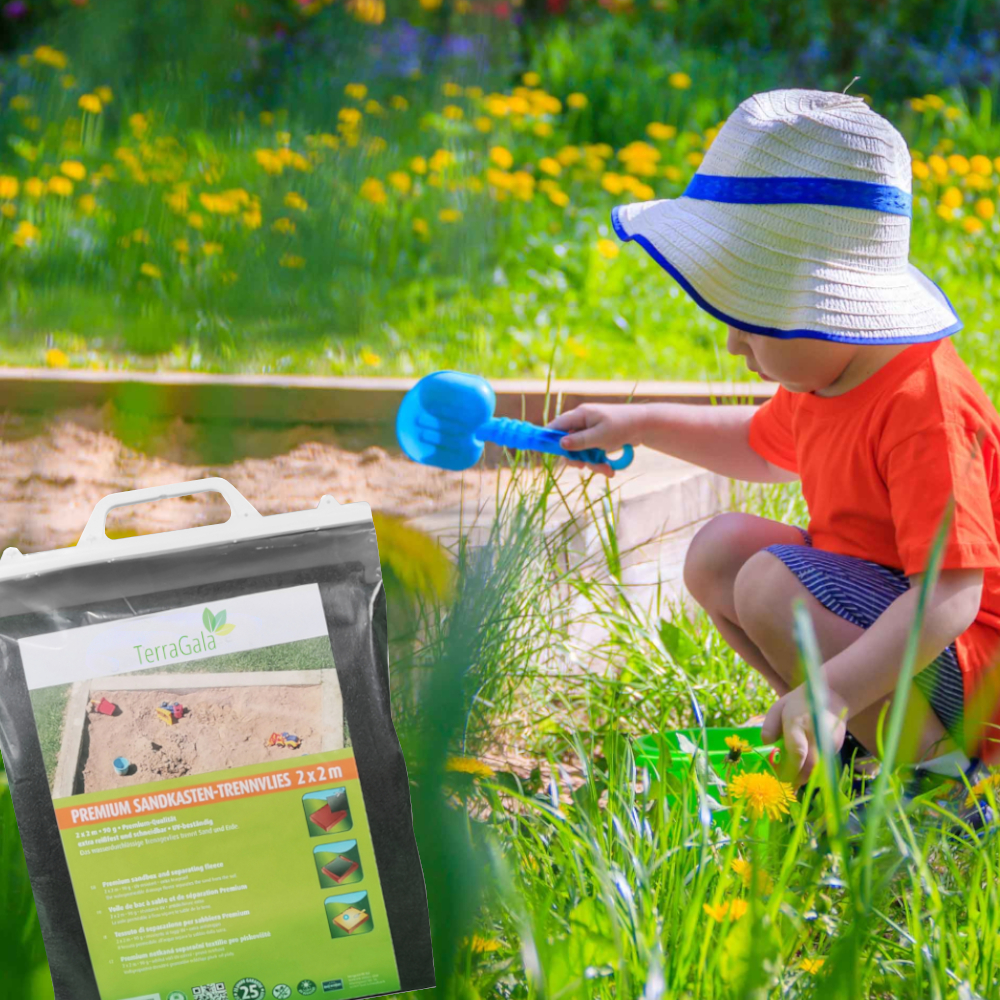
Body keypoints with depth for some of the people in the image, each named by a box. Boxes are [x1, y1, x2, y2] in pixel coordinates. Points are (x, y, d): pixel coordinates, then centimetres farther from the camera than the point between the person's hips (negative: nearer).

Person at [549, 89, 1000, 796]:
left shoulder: (924, 406, -29)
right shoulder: (825, 379, 2)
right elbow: (762, 447, 28)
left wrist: (833, 690, -45)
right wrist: (640, 425, 21)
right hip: (876, 605, 10)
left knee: (772, 582, -26)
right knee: (720, 550, 8)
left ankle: (928, 759, -16)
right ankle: (853, 731, 2)